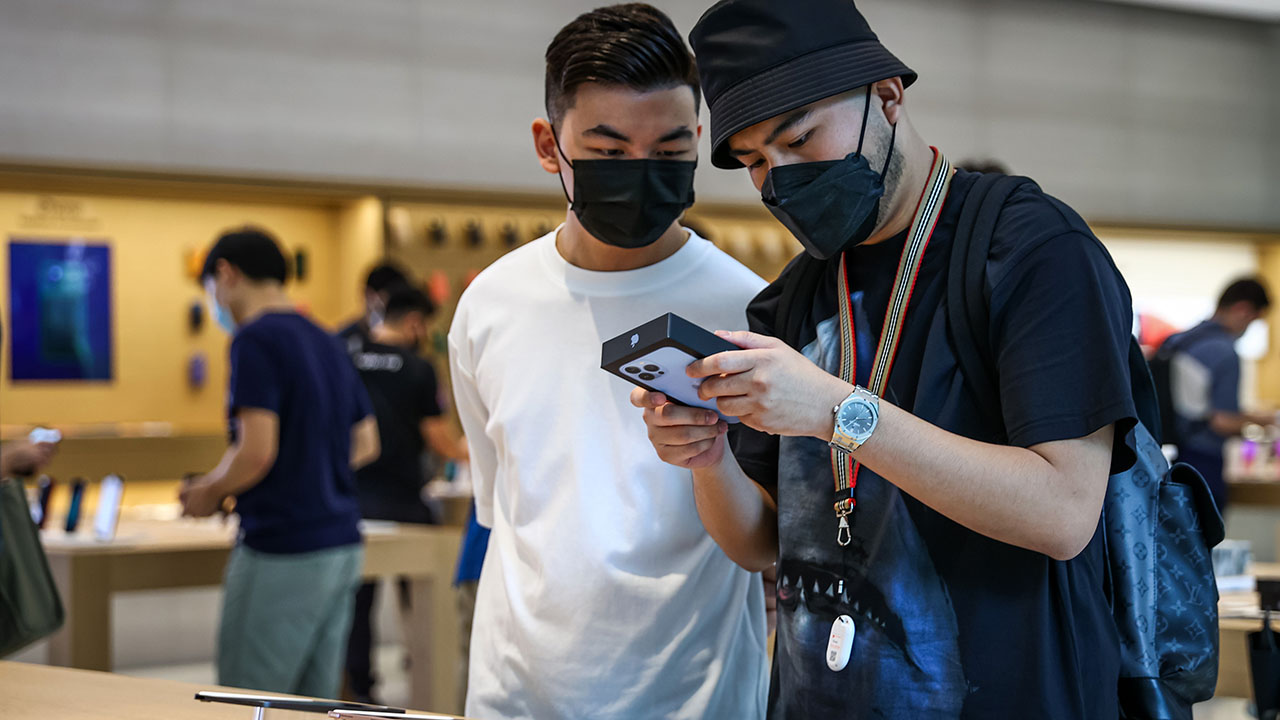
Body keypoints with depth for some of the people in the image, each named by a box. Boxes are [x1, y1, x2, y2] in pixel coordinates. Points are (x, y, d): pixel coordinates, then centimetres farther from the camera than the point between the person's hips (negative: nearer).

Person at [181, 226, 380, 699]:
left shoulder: (255, 340, -12)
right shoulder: (326, 344, 15)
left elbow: (257, 451, -20)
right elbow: (366, 445, 20)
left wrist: (209, 492, -3)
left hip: (283, 554, -8)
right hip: (342, 546, 8)